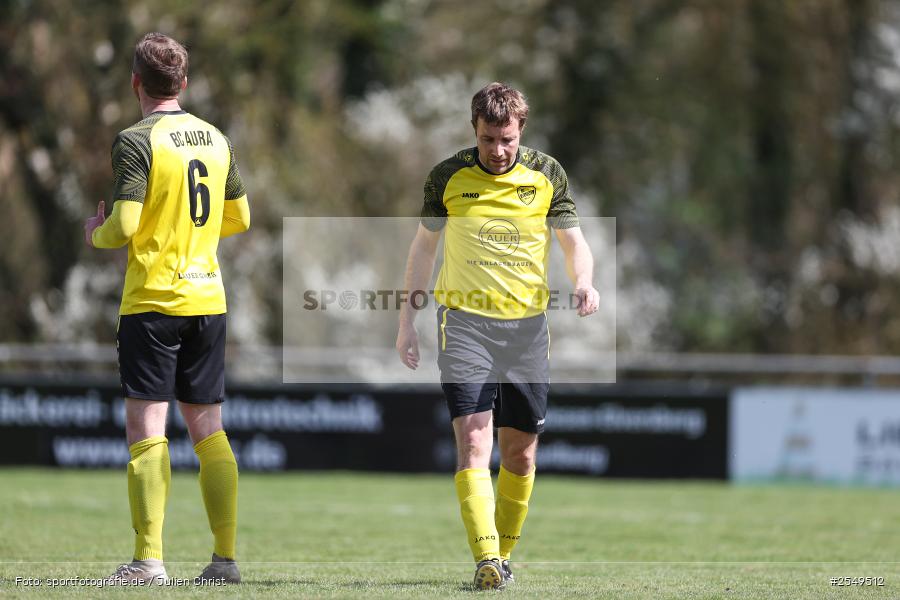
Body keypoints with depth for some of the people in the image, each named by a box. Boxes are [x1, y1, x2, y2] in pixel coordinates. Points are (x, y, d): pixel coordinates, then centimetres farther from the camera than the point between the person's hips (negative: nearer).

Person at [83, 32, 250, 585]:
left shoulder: (138, 141, -11)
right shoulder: (216, 139, 9)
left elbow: (125, 227, -18)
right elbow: (240, 218, 17)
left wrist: (97, 234, 4)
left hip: (153, 301, -6)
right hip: (208, 298, 6)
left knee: (146, 428, -4)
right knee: (207, 428, 9)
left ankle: (149, 559, -9)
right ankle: (226, 557, 6)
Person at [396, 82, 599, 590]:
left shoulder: (547, 175, 3)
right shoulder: (448, 177, 0)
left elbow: (574, 242, 7)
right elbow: (425, 245, 12)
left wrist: (584, 281, -15)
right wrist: (408, 320, 10)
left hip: (528, 324, 2)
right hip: (466, 320, -2)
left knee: (520, 452, 6)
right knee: (474, 442, -15)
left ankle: (505, 552, 24)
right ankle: (486, 561, -23)